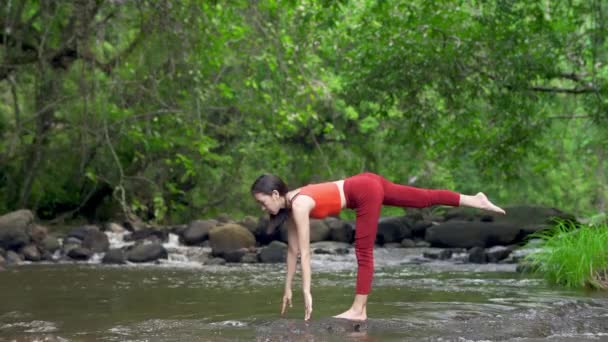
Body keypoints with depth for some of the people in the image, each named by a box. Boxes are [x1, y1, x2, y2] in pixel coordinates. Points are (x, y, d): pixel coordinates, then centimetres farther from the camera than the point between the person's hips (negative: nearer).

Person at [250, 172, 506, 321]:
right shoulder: (289, 205, 5)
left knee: (364, 251, -5)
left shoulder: (299, 205, -19)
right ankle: (475, 200, 25)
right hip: (368, 185, 8)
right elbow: (292, 250, 11)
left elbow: (304, 253, -21)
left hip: (366, 191, -8)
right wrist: (287, 288, 13)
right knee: (425, 199, 16)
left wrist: (307, 292, -19)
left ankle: (358, 310, -1)